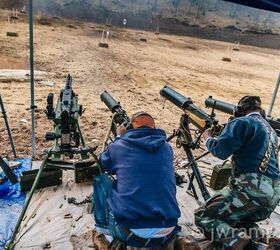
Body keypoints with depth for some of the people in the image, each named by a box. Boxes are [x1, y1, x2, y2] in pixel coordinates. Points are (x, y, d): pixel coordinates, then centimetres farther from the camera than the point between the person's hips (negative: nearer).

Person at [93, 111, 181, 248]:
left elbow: (104, 163, 19)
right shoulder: (166, 148, 5)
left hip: (129, 233, -3)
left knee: (101, 180, 17)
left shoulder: (119, 146, -4)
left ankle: (104, 226, 24)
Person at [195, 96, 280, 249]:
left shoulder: (243, 122, -3)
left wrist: (208, 138, 7)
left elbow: (220, 150, -13)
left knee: (202, 216, 0)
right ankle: (254, 234, 3)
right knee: (230, 217, 29)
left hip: (252, 188, -9)